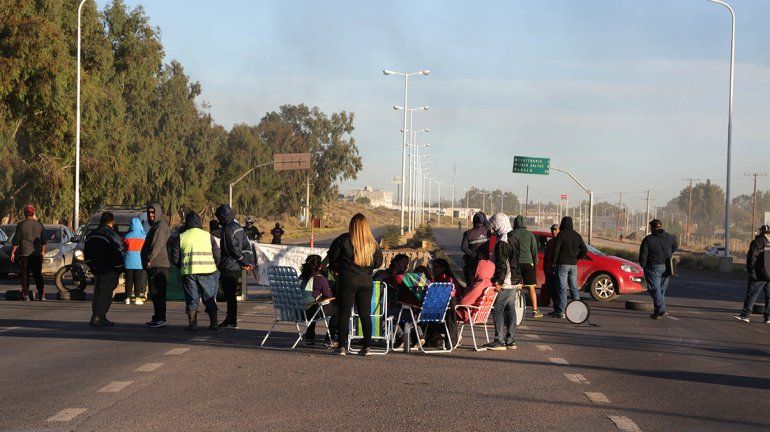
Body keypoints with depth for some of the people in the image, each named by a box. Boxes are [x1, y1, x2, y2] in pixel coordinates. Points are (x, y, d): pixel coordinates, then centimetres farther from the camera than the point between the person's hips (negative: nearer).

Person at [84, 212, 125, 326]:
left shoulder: (91, 235, 12)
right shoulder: (112, 236, -13)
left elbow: (86, 253, 19)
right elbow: (118, 254, -16)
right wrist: (119, 269, -5)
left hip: (96, 270, 8)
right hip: (109, 272, -8)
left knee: (97, 293, 14)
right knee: (106, 293, -6)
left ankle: (95, 317, 15)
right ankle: (98, 318, -12)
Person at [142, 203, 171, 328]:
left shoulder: (162, 226, -10)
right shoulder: (154, 227, 24)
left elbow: (157, 245, -19)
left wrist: (150, 259, -20)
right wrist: (146, 262, 19)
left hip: (158, 266, -11)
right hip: (153, 266, 11)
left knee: (157, 292, -12)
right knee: (154, 293, 13)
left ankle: (160, 318, -13)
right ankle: (157, 318, 18)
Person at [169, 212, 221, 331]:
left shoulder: (180, 237, 4)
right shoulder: (208, 236, 4)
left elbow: (174, 258, 3)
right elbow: (217, 255, 2)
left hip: (188, 272, 0)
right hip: (207, 272, 0)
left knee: (191, 299, 7)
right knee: (210, 299, 9)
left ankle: (192, 324, 3)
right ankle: (213, 323, 6)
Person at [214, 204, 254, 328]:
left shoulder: (227, 229, -16)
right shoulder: (238, 227, 13)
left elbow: (234, 249, -20)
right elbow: (247, 246, 16)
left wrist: (244, 262, -12)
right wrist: (245, 261, 12)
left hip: (229, 268, -10)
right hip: (237, 268, 10)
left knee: (229, 295, -5)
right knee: (232, 294, 15)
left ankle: (231, 322, -3)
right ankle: (230, 319, 22)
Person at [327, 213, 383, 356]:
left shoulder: (343, 240, -7)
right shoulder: (372, 243, 2)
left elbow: (332, 258, 0)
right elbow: (378, 262, 8)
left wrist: (337, 269, 16)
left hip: (347, 281, -3)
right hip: (365, 282, 3)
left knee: (344, 314, 1)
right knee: (365, 314, 8)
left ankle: (342, 347, -4)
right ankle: (367, 347, 6)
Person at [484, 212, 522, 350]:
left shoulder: (502, 243, -17)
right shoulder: (514, 239, 14)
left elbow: (502, 265, -22)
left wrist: (498, 281, -22)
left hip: (505, 283, -10)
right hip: (514, 281, 10)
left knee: (497, 310, -6)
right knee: (510, 309, 12)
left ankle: (500, 341, -8)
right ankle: (511, 341, 14)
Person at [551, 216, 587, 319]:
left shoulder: (561, 234, -8)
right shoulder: (576, 235, 8)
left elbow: (556, 249, -13)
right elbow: (585, 251, 9)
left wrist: (554, 261, -3)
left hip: (562, 264, -5)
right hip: (573, 265, 5)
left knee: (562, 288, -6)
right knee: (574, 288, 12)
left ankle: (561, 311, -8)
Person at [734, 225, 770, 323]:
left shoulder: (757, 242, -3)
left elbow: (752, 257, -9)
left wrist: (750, 270, -1)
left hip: (759, 274, -4)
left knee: (752, 294, -3)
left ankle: (745, 314, -8)